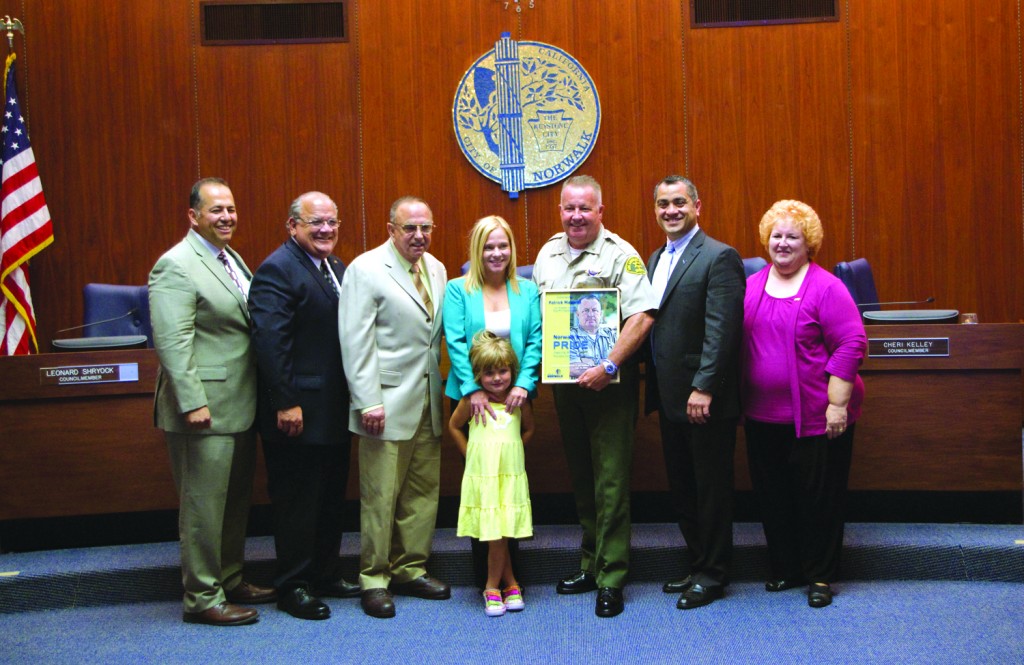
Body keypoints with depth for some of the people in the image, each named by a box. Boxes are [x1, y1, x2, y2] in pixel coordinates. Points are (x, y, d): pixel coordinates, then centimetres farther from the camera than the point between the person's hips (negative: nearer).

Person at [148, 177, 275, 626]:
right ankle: (202, 598, 11)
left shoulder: (232, 260, 15)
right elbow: (172, 342, -20)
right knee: (204, 504, 0)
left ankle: (230, 580, 31)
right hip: (206, 409, -9)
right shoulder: (176, 266, -13)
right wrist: (193, 403, -25)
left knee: (236, 500, 17)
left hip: (239, 406, 9)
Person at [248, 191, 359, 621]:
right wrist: (285, 403, -24)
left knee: (332, 497, 18)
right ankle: (293, 586, 15)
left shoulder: (337, 268, 13)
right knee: (296, 500, 2)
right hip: (297, 413, -9)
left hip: (335, 411, 9)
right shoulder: (277, 270, -14)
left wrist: (353, 397, 12)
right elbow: (269, 340, -21)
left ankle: (326, 574, 31)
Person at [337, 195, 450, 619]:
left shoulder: (436, 270, 12)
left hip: (428, 403, 7)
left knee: (424, 491, 11)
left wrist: (443, 390, 7)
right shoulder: (365, 270, -8)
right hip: (388, 404, -6)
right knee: (380, 496, -1)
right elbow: (355, 342, -12)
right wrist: (368, 402, -16)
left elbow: (438, 331, 14)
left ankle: (410, 570, 24)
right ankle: (374, 579, 13)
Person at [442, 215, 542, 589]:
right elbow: (455, 342, -8)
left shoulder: (528, 291, 6)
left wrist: (524, 383, -15)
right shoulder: (457, 290, 0)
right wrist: (474, 388, -18)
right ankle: (483, 570, 17)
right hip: (471, 399, -1)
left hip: (514, 399, 1)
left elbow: (535, 341, -1)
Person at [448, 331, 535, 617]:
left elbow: (529, 430, 17)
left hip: (511, 477, 1)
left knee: (499, 536, 2)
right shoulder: (472, 400, -5)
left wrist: (509, 452, 7)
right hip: (481, 477, -1)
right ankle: (510, 584, 18)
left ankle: (493, 587, 20)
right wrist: (470, 455, 5)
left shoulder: (519, 399, 1)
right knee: (493, 536, 0)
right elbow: (453, 426, 10)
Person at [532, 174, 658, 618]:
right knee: (580, 477, 15)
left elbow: (641, 317, -18)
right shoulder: (548, 253, 10)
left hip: (608, 383, -6)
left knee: (611, 481, -3)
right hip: (564, 382, 6)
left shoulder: (621, 255, -9)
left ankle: (611, 579, 4)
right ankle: (590, 564, 27)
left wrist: (608, 367, -24)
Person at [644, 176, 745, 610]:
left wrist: (703, 388, -23)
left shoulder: (719, 257, -12)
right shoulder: (656, 259, 14)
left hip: (705, 400, -8)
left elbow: (721, 330, -19)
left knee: (711, 488, 4)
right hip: (670, 397, 8)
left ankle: (712, 576, 17)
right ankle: (697, 566, 30)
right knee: (681, 489, 16)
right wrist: (654, 388, 10)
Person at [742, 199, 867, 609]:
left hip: (815, 417, -5)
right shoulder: (752, 286, 8)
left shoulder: (825, 287, -8)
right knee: (772, 495, 12)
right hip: (763, 415, 5)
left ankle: (820, 576, 18)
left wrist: (837, 404, -16)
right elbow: (738, 342, 14)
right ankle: (785, 570, 28)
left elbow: (851, 345, -12)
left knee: (818, 497, 4)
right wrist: (739, 399, 11)